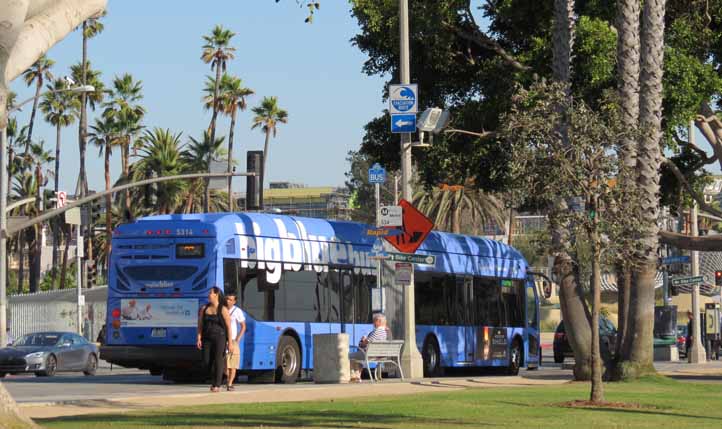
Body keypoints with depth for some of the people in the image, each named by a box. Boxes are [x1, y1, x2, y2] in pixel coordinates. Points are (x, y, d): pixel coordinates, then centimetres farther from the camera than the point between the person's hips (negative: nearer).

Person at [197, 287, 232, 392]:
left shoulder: (223, 309, -5)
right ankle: (214, 379, 25)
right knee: (207, 362, 1)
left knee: (218, 360, -8)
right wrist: (199, 339, -1)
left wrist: (229, 342, -8)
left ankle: (217, 385, -3)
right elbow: (200, 325, 9)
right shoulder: (204, 309, 8)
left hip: (220, 338, -4)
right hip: (207, 339, 4)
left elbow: (228, 326, -5)